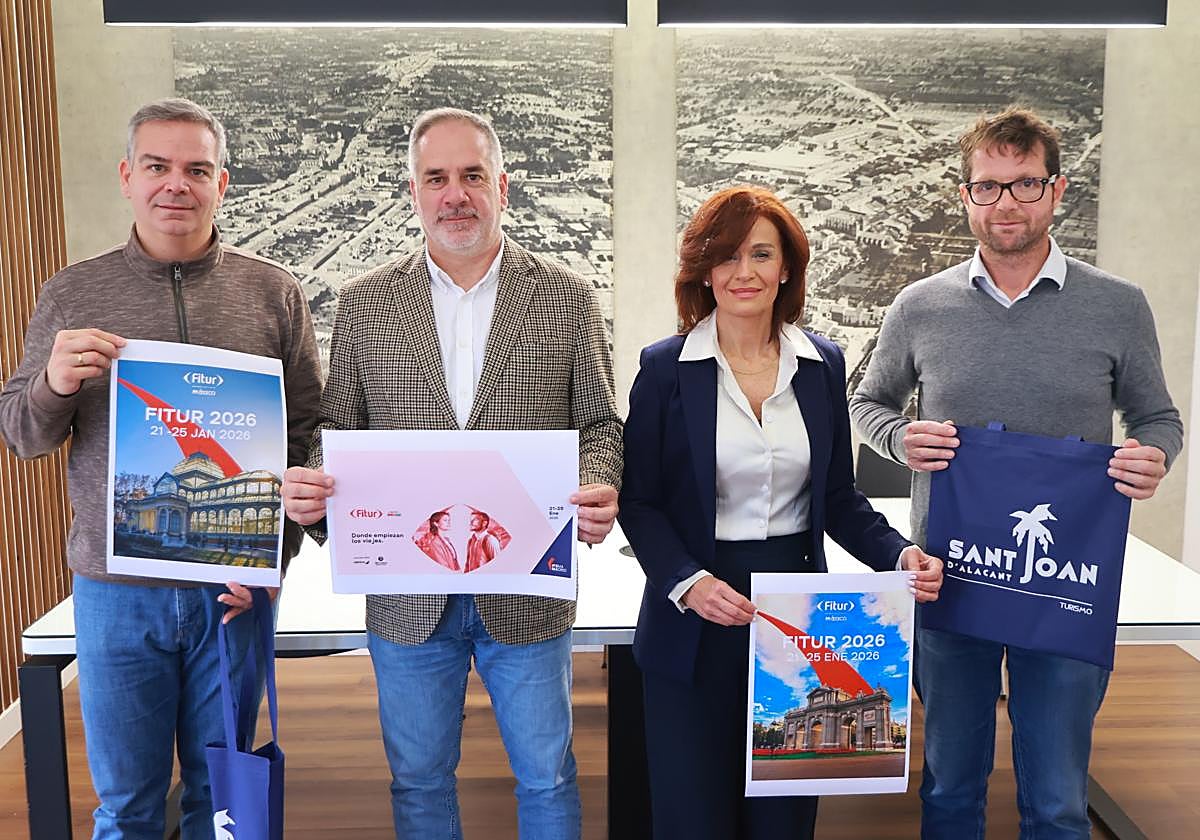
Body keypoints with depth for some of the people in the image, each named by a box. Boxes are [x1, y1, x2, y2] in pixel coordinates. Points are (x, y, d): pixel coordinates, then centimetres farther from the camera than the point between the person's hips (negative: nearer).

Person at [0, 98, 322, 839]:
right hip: (115, 590, 1)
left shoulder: (275, 293, 1)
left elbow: (310, 436, 1)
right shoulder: (72, 294, 4)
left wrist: (275, 554, -9)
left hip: (234, 587, 0)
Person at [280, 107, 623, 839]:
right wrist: (313, 486, -15)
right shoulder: (365, 303, 2)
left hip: (527, 591, -1)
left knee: (547, 777, 14)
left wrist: (600, 491, -19)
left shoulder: (569, 298, -1)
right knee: (420, 778, 17)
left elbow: (600, 425, 1)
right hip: (408, 596, 1)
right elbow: (338, 426, 5)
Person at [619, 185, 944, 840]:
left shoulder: (823, 364, 5)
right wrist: (688, 582, -20)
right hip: (696, 625, -2)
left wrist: (900, 555, -7)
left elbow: (839, 498, 9)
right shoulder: (665, 367, -5)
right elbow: (638, 502, -4)